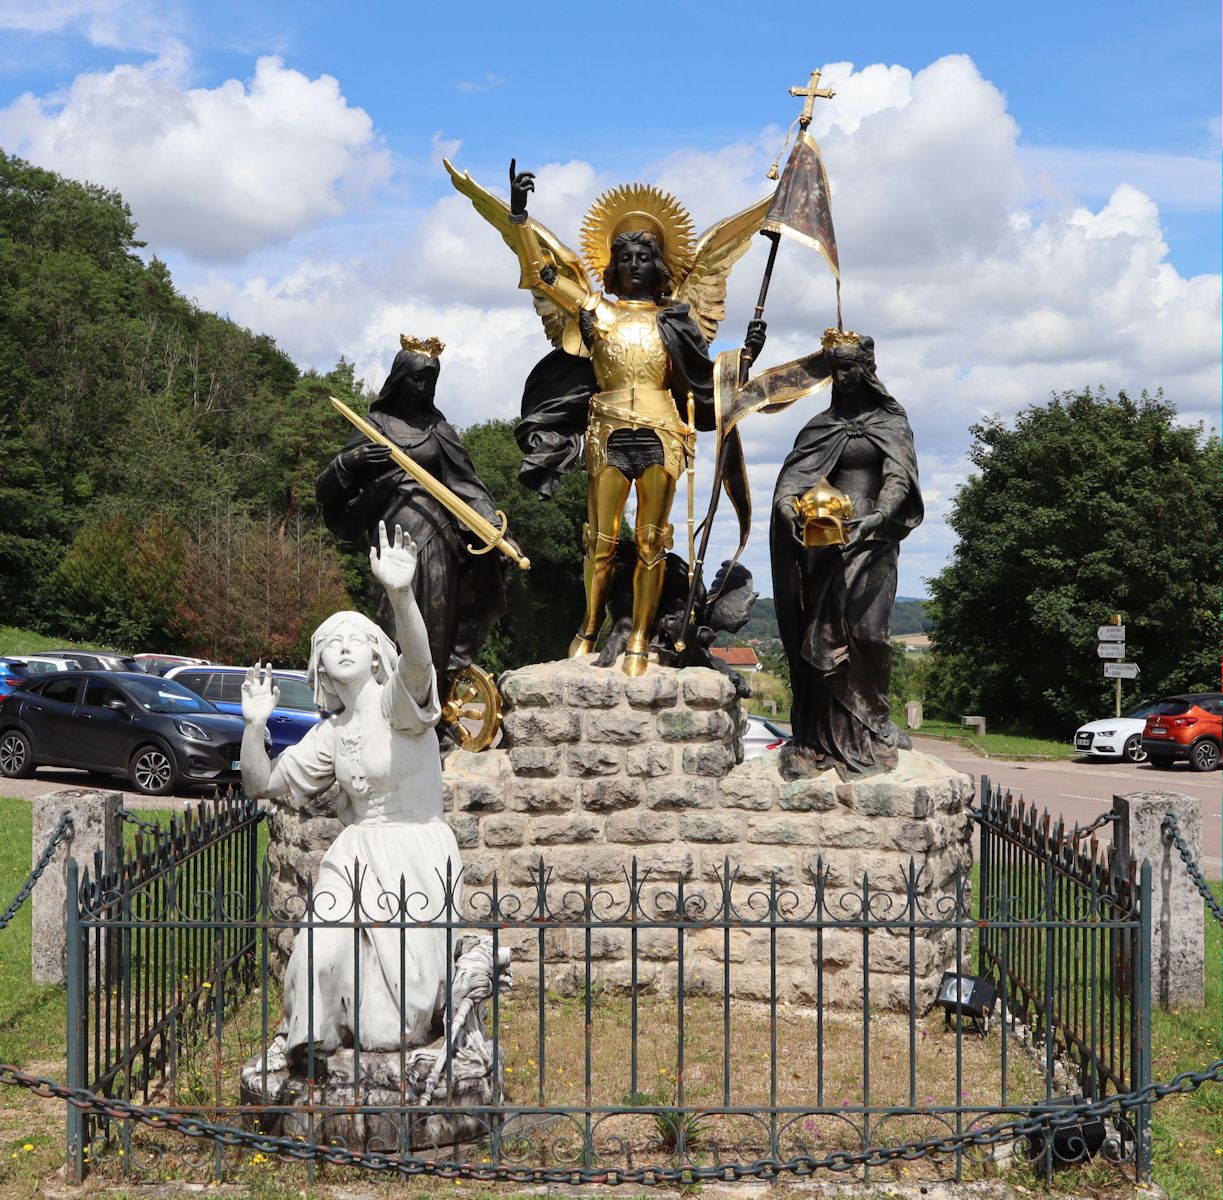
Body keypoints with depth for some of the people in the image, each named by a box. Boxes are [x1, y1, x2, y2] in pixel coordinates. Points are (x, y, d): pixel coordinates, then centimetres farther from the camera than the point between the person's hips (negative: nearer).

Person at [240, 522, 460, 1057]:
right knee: (322, 954, -16)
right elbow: (263, 784, 15)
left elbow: (417, 661, -33)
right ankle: (315, 1037, 9)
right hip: (354, 857, 5)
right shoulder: (329, 735, 11)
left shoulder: (397, 704, -8)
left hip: (415, 856, -4)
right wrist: (254, 725, -3)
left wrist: (401, 595, -51)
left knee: (402, 969, -10)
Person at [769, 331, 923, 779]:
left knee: (863, 626, -18)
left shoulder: (891, 422, 10)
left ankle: (869, 729, -12)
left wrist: (877, 518, -24)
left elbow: (898, 479, -4)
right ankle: (821, 738, -5)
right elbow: (790, 478, 5)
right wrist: (791, 510, -17)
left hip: (871, 540, -3)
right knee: (821, 633, -6)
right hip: (824, 541, 3)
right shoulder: (821, 426, 17)